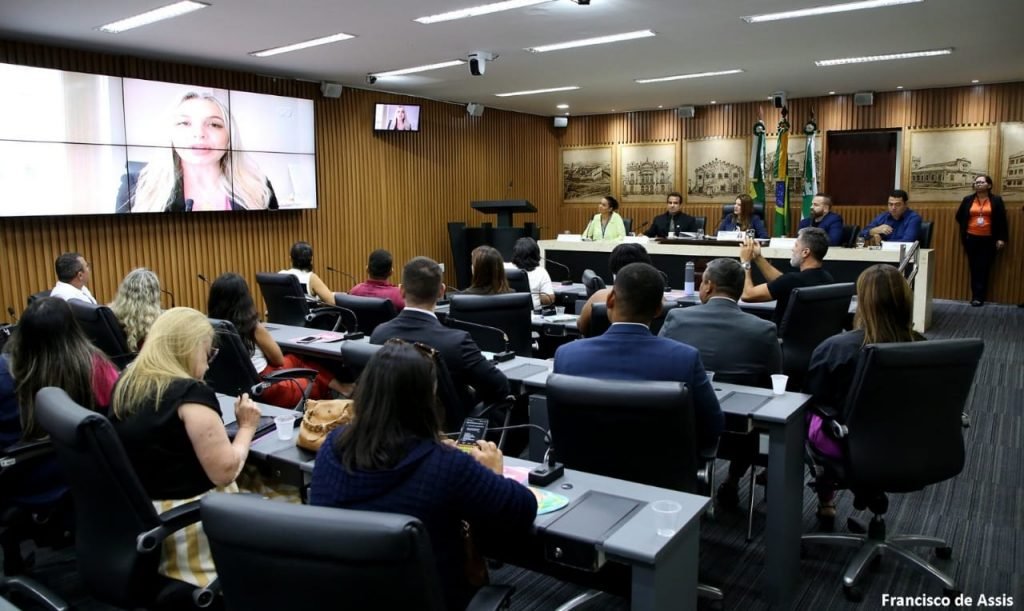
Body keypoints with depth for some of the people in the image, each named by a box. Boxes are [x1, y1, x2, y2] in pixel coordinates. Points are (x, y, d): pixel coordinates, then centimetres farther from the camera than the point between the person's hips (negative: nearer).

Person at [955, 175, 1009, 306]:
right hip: (971, 238, 2)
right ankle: (976, 296, 8)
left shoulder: (996, 200, 2)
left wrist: (1002, 238, -7)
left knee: (984, 268, -5)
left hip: (988, 240, -2)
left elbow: (1002, 221, -1)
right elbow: (959, 217, 16)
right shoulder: (968, 200, 6)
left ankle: (979, 297, -4)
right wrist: (966, 228, 8)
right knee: (974, 268, 2)